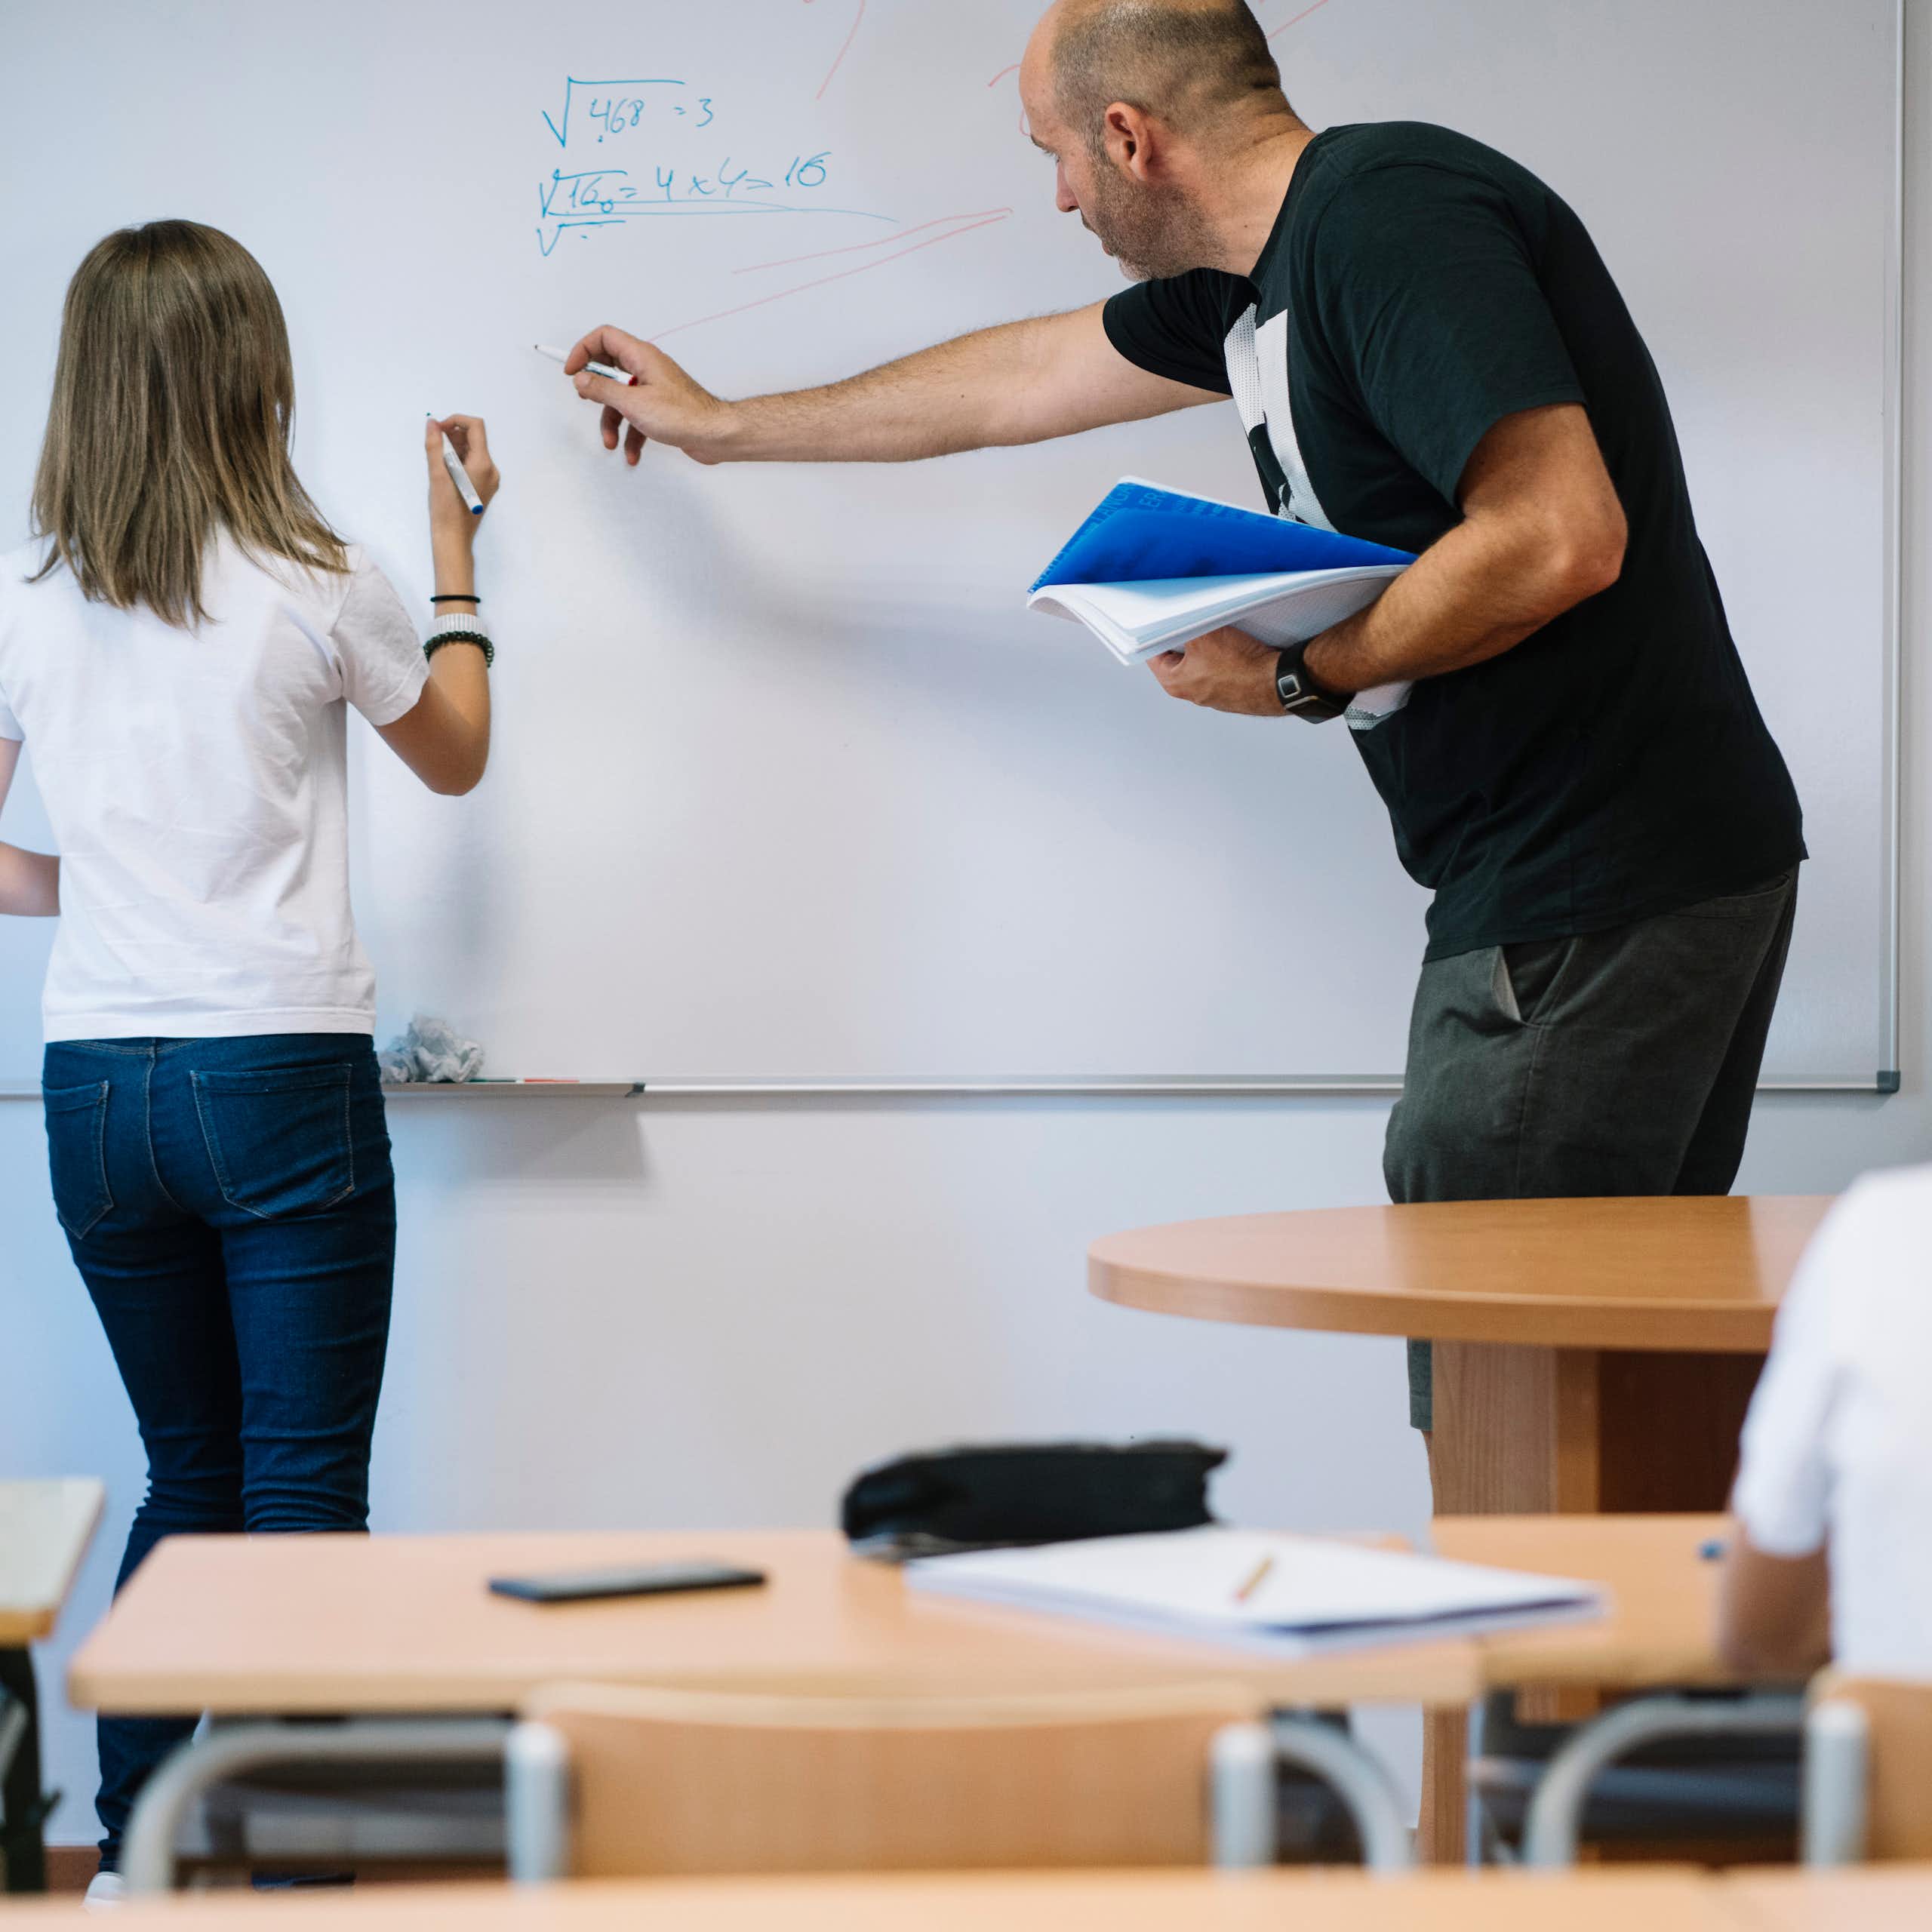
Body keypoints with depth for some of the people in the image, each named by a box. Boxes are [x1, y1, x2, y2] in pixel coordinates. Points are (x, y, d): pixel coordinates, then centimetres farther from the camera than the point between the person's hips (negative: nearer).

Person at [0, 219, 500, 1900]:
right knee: (305, 1488, 1)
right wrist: (457, 549, 23)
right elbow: (454, 756, 14)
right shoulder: (316, 592, -6)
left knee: (188, 1475, 16)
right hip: (284, 1078, -4)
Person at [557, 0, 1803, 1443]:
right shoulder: (1253, 274, 17)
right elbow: (1025, 381, 32)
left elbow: (1561, 538, -24)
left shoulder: (1391, 215, -14)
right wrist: (724, 427, 42)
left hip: (1599, 890, -10)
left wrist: (1303, 674, -13)